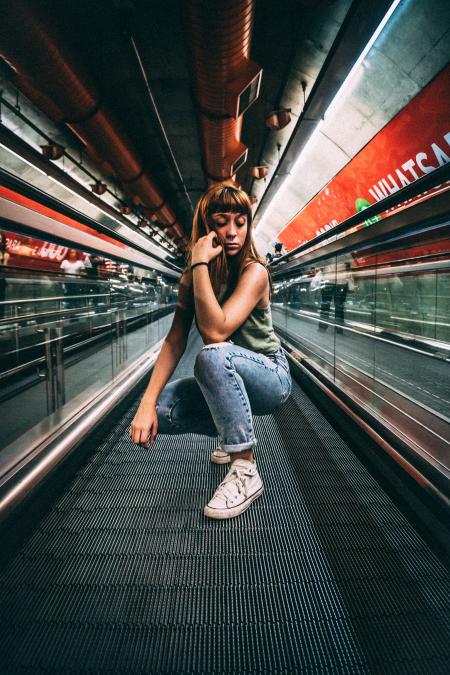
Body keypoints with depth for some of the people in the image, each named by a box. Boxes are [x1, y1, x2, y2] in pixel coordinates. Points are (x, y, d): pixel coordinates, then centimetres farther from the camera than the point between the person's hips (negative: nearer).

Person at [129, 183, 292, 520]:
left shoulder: (254, 270, -19)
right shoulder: (192, 276, -2)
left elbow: (215, 332, -34)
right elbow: (175, 340, -11)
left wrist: (201, 263, -32)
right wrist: (147, 403, -21)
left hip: (271, 378, -5)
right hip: (226, 380, 6)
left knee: (213, 355, -36)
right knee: (160, 410, -17)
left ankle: (246, 472, -25)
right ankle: (232, 433, 11)